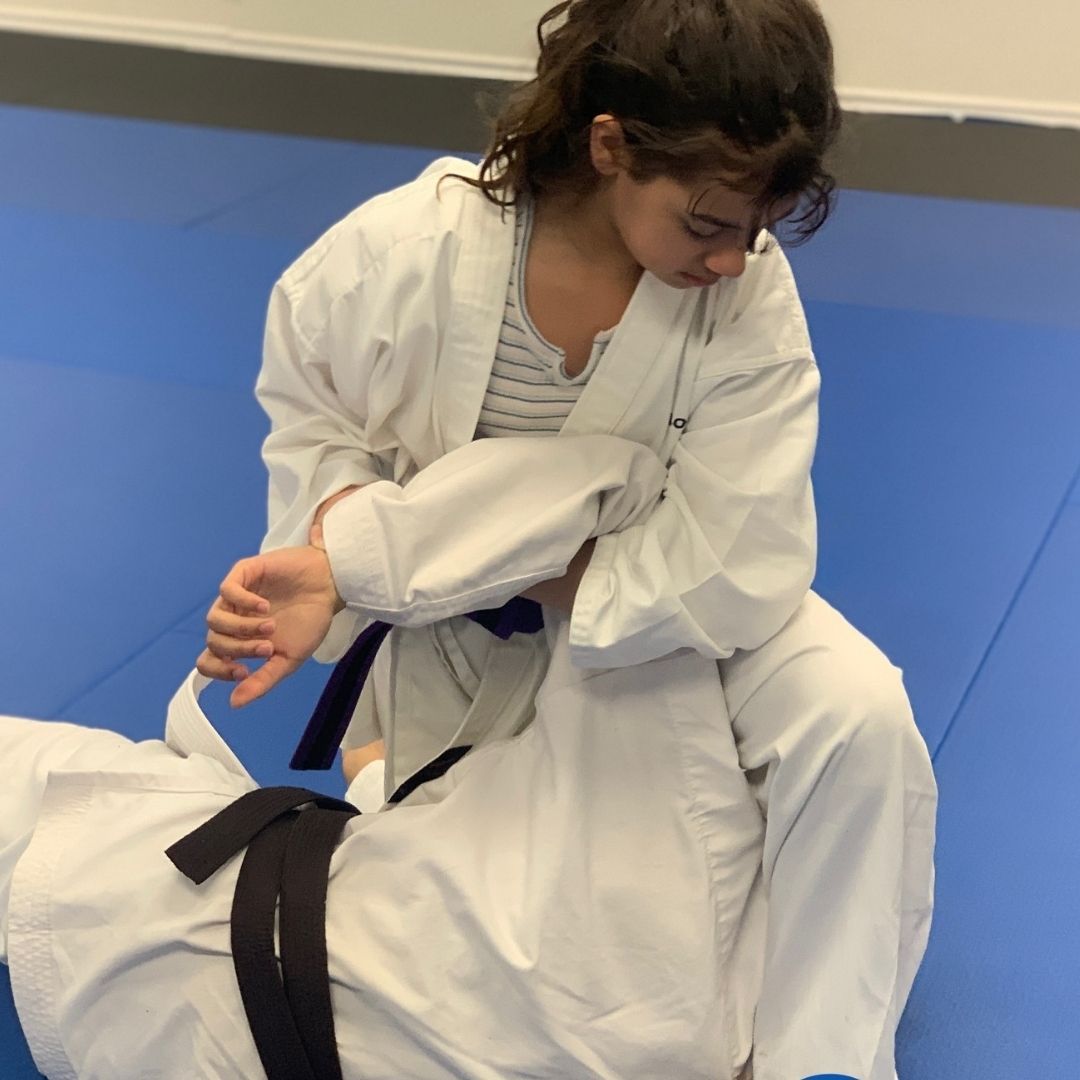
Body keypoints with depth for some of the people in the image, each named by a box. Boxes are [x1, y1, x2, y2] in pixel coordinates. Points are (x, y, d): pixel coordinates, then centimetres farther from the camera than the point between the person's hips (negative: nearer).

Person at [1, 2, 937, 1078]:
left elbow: (731, 576, -26)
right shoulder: (405, 249, -25)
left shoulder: (749, 296, -24)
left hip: (651, 619, -1)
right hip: (427, 638, 1)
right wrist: (342, 558, -25)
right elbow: (310, 413, -4)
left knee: (857, 716, -25)